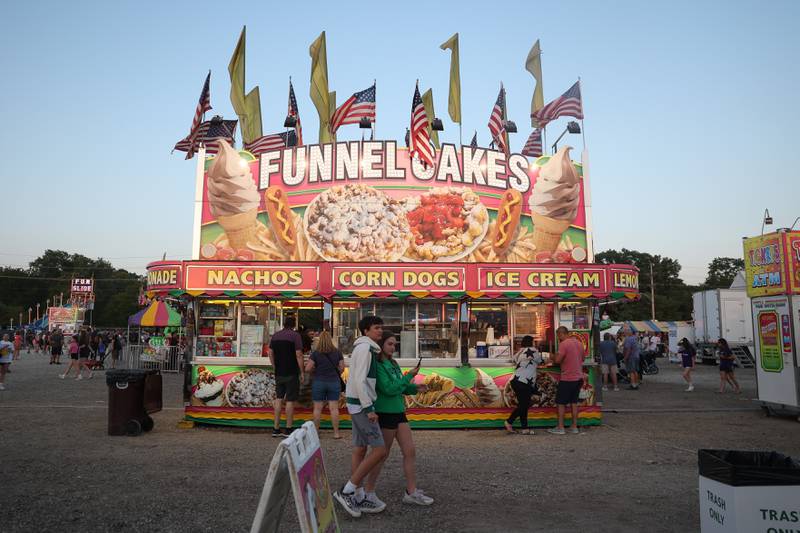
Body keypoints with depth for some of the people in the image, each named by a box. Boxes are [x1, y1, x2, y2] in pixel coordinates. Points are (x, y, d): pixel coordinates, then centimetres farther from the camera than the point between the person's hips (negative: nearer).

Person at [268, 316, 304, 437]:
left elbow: (270, 353, 11)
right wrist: (301, 372, -8)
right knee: (290, 400, 0)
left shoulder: (275, 336, 8)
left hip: (279, 373, 5)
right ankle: (288, 429, 3)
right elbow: (298, 355, -14)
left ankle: (276, 429, 12)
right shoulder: (295, 335, -10)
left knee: (279, 399, 11)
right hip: (292, 373, -5)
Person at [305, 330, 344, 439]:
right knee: (334, 408, 4)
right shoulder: (337, 353, -1)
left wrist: (314, 372, 10)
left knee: (318, 408, 6)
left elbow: (308, 369, -10)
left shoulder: (315, 353, -7)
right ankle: (336, 432, 6)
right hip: (334, 382, 1)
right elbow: (341, 368, 1)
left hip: (319, 382, -1)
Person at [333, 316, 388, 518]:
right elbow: (359, 380, -22)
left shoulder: (366, 348, 16)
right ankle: (347, 491, -3)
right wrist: (369, 409, -22)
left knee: (360, 450, 11)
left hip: (358, 404, 10)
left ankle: (359, 498, 17)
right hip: (361, 404, -10)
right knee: (379, 450, -9)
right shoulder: (365, 347, -15)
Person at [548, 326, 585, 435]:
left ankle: (560, 428, 4)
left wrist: (553, 357, 0)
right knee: (574, 402, 14)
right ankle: (574, 427, 17)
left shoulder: (564, 344, -17)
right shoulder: (579, 343, 9)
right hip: (578, 377, 7)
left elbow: (557, 360, -20)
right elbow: (582, 358, 21)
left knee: (561, 403, 2)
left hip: (567, 378, -7)